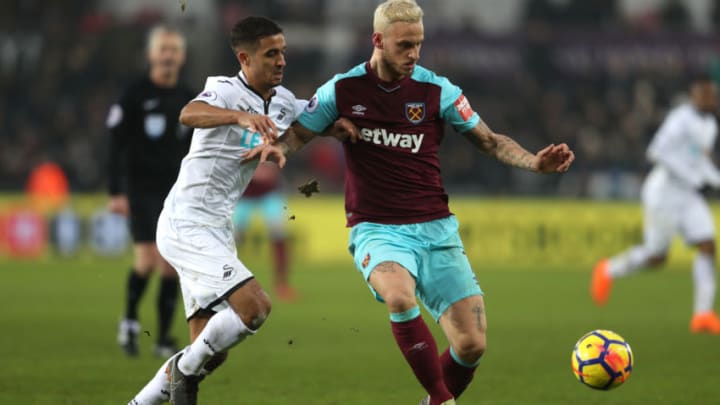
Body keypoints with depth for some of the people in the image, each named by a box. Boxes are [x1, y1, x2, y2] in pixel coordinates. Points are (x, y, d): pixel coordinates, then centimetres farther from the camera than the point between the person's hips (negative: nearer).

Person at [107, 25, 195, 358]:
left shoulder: (188, 99, 10)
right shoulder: (134, 96, -4)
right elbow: (116, 146, -6)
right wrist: (116, 193, -12)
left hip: (176, 192, 4)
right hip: (143, 190, -4)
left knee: (170, 267, -1)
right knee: (147, 260, -15)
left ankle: (163, 338, 7)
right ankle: (130, 320, 9)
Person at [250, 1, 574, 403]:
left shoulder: (436, 90, 0)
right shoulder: (343, 90, -1)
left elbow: (489, 140, 7)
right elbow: (297, 135, 7)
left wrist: (534, 161, -10)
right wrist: (276, 147, -16)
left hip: (436, 229, 2)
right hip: (376, 230, -2)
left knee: (472, 344, -9)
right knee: (400, 296, -37)